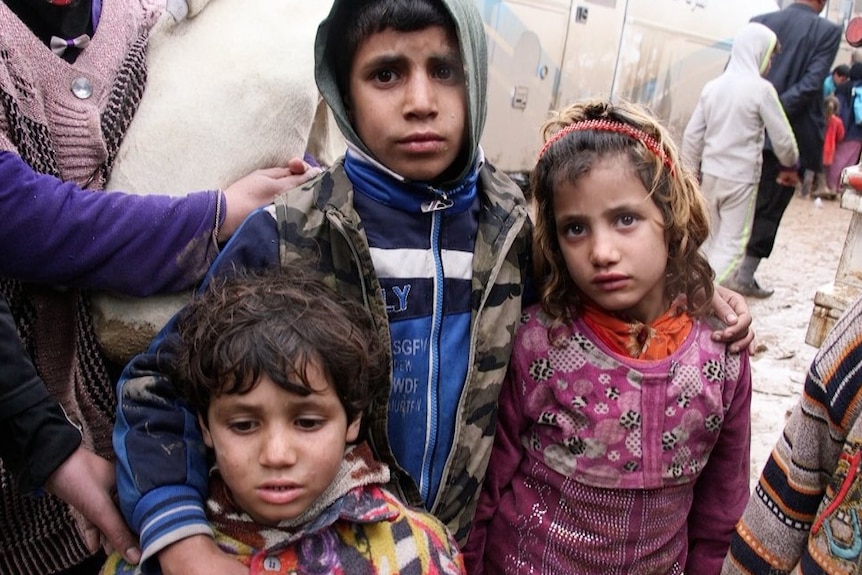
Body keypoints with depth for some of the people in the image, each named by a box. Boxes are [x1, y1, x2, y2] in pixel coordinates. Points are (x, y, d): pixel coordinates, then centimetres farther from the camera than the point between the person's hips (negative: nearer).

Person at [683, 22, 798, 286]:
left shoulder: (712, 86, 3)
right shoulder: (762, 89, -11)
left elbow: (692, 135, 5)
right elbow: (783, 139, -5)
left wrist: (691, 171, 16)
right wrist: (791, 164, 15)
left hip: (710, 174, 6)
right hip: (741, 178, -5)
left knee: (711, 237, 19)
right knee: (732, 243, 0)